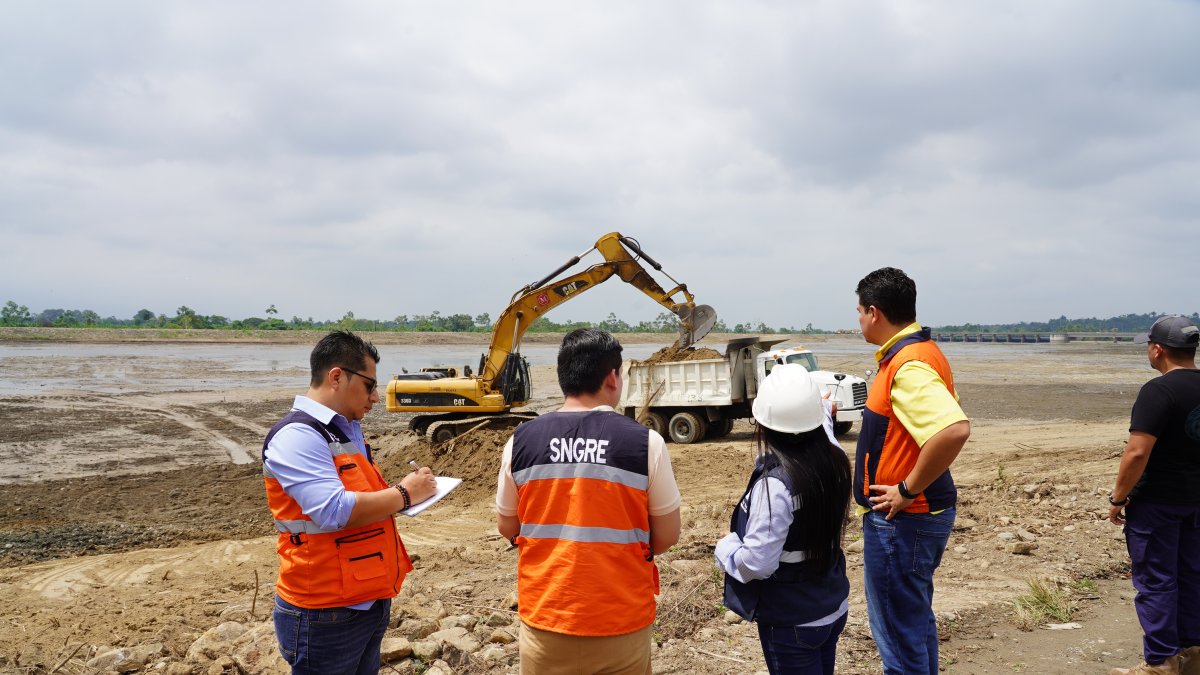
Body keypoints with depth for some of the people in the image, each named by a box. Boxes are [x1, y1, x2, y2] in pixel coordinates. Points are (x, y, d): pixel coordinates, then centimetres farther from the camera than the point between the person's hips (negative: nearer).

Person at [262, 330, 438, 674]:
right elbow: (334, 511, -29)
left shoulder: (349, 430, 11)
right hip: (325, 614, -9)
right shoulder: (297, 435, -19)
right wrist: (403, 494, -17)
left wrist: (405, 491, 3)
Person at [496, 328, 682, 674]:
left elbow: (507, 528, 5)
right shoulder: (644, 442, -13)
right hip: (621, 620, -1)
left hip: (545, 618, 2)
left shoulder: (521, 441, -7)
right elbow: (667, 535, -4)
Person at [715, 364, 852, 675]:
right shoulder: (834, 460, -7)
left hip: (791, 622, -7)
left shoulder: (774, 483, -29)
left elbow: (757, 563, -27)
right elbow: (823, 430, 19)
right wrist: (822, 407, 38)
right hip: (833, 607, 7)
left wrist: (725, 547, -7)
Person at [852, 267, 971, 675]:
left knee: (899, 635, 1)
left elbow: (954, 429, -37)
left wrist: (908, 490, -26)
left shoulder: (907, 365, -22)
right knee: (915, 623, 22)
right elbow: (940, 419, 19)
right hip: (921, 514, 10)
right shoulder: (920, 352, 9)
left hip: (900, 520, -10)